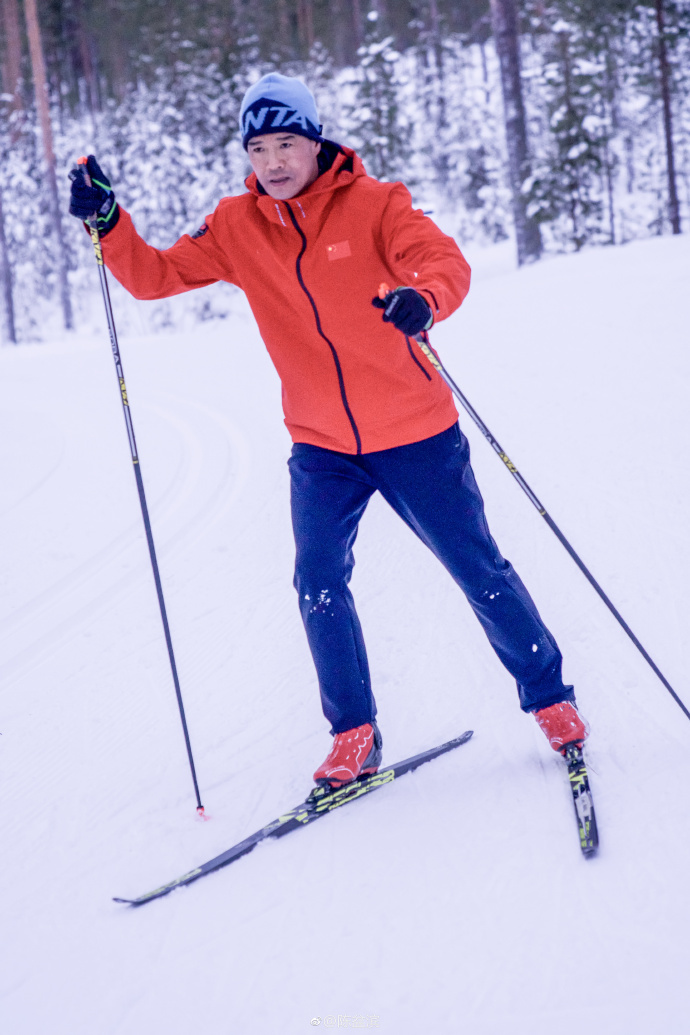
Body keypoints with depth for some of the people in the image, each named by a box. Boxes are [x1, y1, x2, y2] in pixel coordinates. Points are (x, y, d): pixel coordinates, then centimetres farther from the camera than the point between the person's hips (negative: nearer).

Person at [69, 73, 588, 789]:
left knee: (480, 573, 7)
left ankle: (551, 701, 25)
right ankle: (354, 735, 11)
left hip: (415, 433, -3)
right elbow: (154, 275, 1)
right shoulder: (236, 228, -2)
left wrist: (424, 297, -48)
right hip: (322, 446, 3)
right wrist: (107, 221, -16)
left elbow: (444, 260, -25)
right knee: (318, 584, -7)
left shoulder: (373, 204, -12)